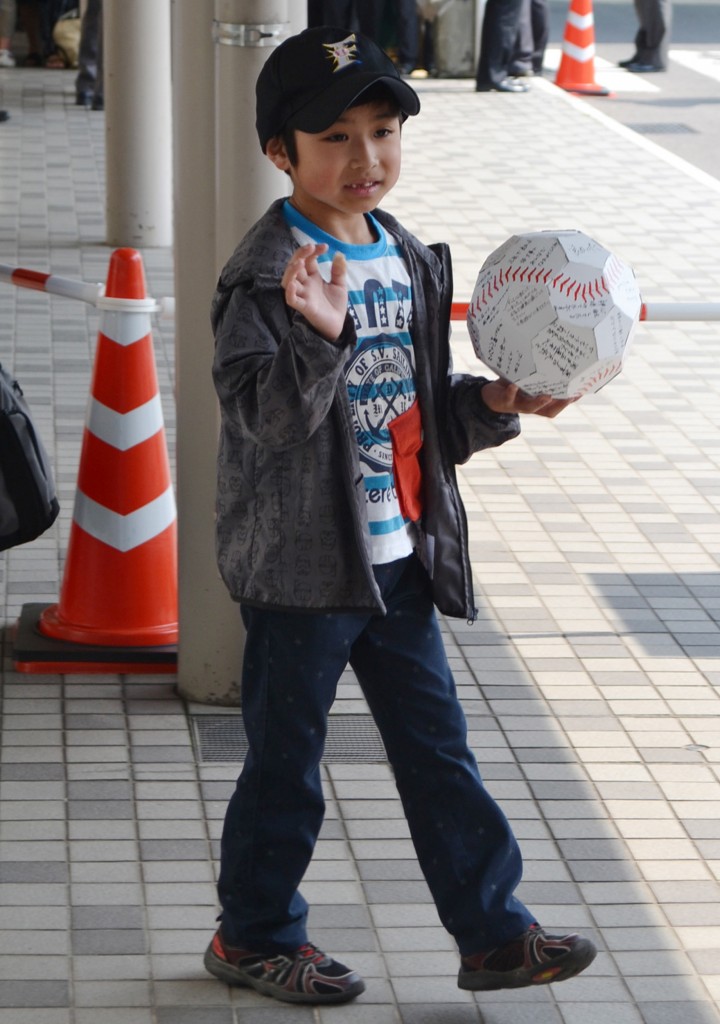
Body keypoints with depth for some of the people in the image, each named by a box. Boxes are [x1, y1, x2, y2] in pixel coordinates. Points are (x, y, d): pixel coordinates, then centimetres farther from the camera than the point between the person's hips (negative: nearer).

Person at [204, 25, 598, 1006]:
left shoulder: (409, 261, 9)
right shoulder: (268, 272, -15)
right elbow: (263, 416, -25)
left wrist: (492, 404, -1)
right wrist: (321, 337, -40)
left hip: (398, 560, 7)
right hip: (301, 561, -7)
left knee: (438, 749, 11)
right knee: (286, 760, 7)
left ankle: (493, 931, 19)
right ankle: (254, 936, 24)